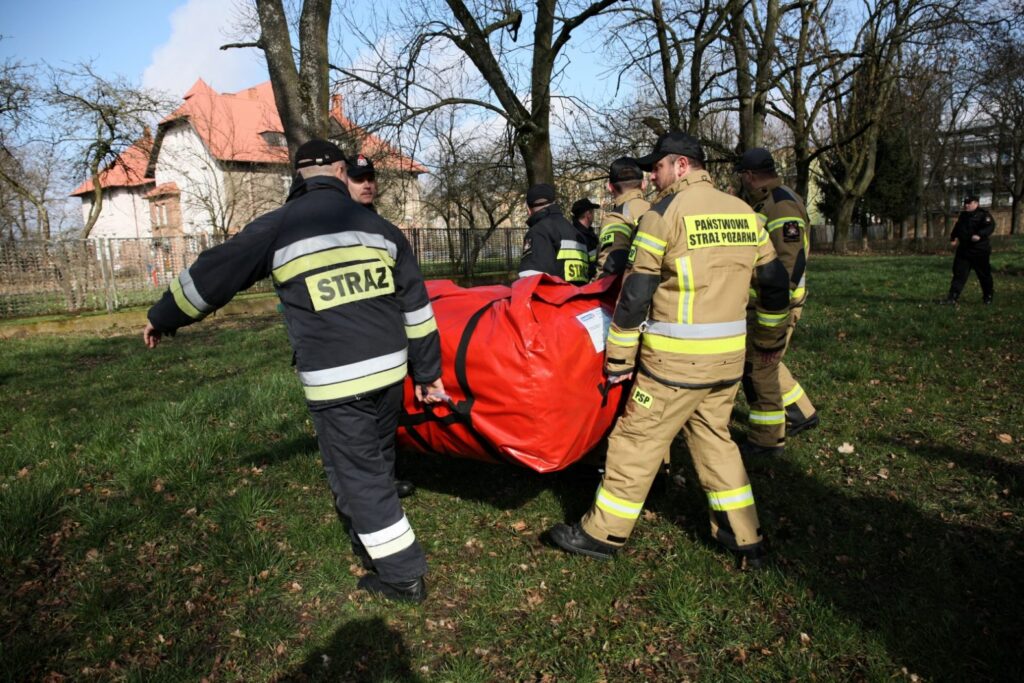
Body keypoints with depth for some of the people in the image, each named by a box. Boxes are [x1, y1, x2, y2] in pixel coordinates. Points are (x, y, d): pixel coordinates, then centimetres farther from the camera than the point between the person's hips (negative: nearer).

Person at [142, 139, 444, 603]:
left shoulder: (277, 228, -1)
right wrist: (426, 370, 16)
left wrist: (162, 318, 24)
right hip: (389, 368, 5)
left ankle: (401, 575, 14)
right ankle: (373, 542, 42)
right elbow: (415, 304, 9)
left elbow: (210, 277, 7)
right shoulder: (377, 226, 9)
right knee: (376, 464, 23)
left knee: (356, 476, 7)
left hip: (335, 380, -5)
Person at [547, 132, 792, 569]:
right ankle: (745, 538, 27)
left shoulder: (666, 212, -9)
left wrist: (618, 357, -4)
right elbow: (774, 281, 16)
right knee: (713, 437, 21)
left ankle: (603, 533, 17)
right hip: (729, 356, 7)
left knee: (636, 439, 5)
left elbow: (636, 291, -10)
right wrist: (771, 337, 28)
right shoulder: (744, 213, 10)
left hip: (676, 359, -7)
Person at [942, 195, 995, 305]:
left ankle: (988, 296, 23)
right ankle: (953, 297, -3)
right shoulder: (962, 215, 13)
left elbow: (990, 226, -22)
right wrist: (953, 238, 12)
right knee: (959, 273, -1)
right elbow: (957, 228, 27)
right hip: (963, 250, 6)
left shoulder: (983, 214, -9)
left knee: (984, 274, 7)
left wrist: (980, 235, -37)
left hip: (980, 250, -6)